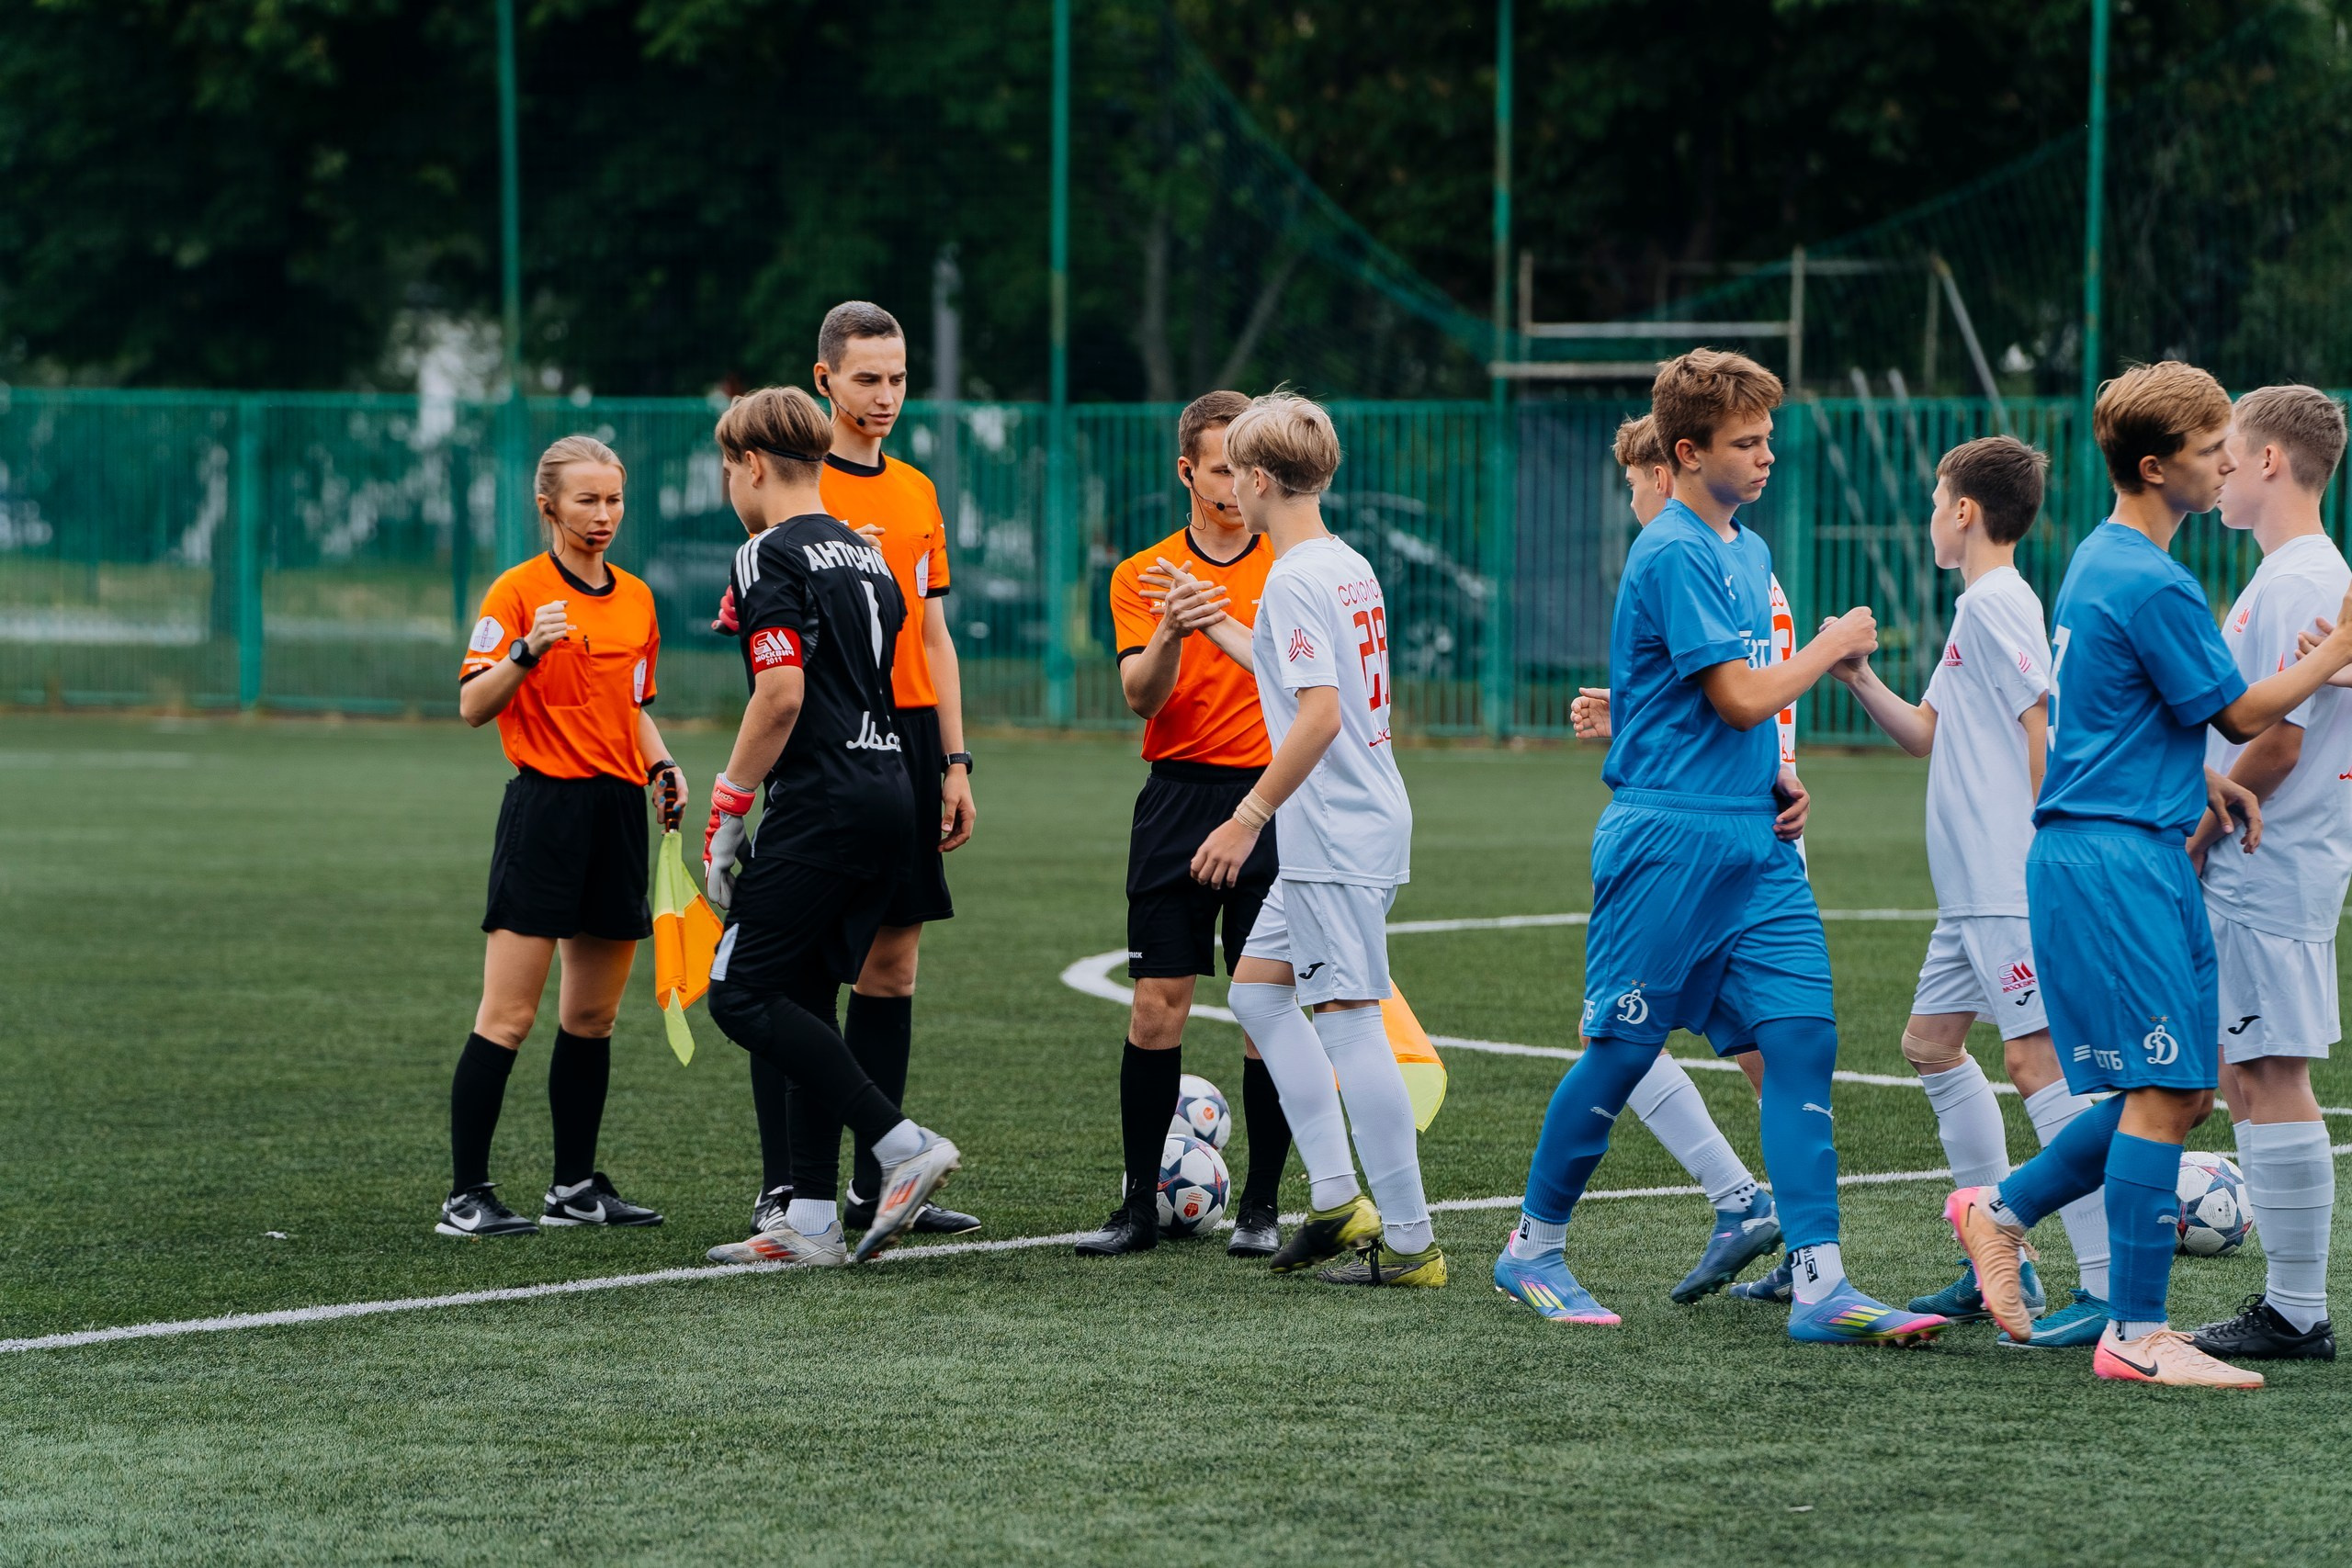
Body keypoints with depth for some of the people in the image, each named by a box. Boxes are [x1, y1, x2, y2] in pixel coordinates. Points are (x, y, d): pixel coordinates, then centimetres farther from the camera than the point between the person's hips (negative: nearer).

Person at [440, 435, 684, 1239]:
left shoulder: (636, 598, 13)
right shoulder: (519, 590, -6)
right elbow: (474, 705, -12)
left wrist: (660, 764, 8)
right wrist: (528, 651, -28)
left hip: (619, 811, 6)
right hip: (545, 807, -6)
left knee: (593, 1015, 10)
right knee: (508, 1017, -8)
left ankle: (576, 1185, 18)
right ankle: (466, 1195, -6)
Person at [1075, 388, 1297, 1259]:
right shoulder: (1144, 575, 8)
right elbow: (1142, 696, -5)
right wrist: (1169, 633, -25)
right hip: (1178, 800, 1)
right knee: (1157, 1003, -2)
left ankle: (1259, 1206, 7)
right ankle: (1140, 1204, 5)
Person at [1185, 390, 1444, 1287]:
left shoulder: (1295, 581, -15)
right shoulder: (1351, 569, 14)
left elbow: (1319, 715, -23)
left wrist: (1250, 817, -18)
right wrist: (1215, 624, 39)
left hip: (1335, 838, -10)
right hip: (1361, 828, 10)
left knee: (1348, 1022, -8)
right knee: (1257, 991, 17)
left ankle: (1410, 1244, -6)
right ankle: (1338, 1197, 13)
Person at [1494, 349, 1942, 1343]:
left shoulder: (1747, 550, 16)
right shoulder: (1674, 554, -13)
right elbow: (1738, 696, -16)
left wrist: (1777, 776, 10)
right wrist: (1829, 649, -2)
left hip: (1753, 843, 8)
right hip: (1668, 838, -8)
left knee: (1802, 1033, -4)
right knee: (1624, 1046, 1)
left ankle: (1818, 1282, -8)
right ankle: (1534, 1248, 19)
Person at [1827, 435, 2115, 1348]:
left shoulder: (1996, 604, -12)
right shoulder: (1978, 606, 18)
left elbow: (2043, 732, -17)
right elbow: (1926, 735, 23)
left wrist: (2041, 855, -17)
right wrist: (1860, 679, 9)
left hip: (2011, 887, -11)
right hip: (1974, 888, 11)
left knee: (2035, 1062, -14)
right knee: (1931, 1042, 16)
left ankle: (2111, 1287, -16)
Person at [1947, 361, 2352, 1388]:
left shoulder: (2100, 559, 15)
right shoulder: (2153, 585, -17)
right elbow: (2241, 712, -9)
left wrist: (2201, 779, 13)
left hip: (2139, 852, 10)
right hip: (2115, 859, -10)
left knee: (2184, 1085, 13)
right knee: (2165, 1087, -9)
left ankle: (2001, 1210, 21)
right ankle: (2137, 1335, -8)